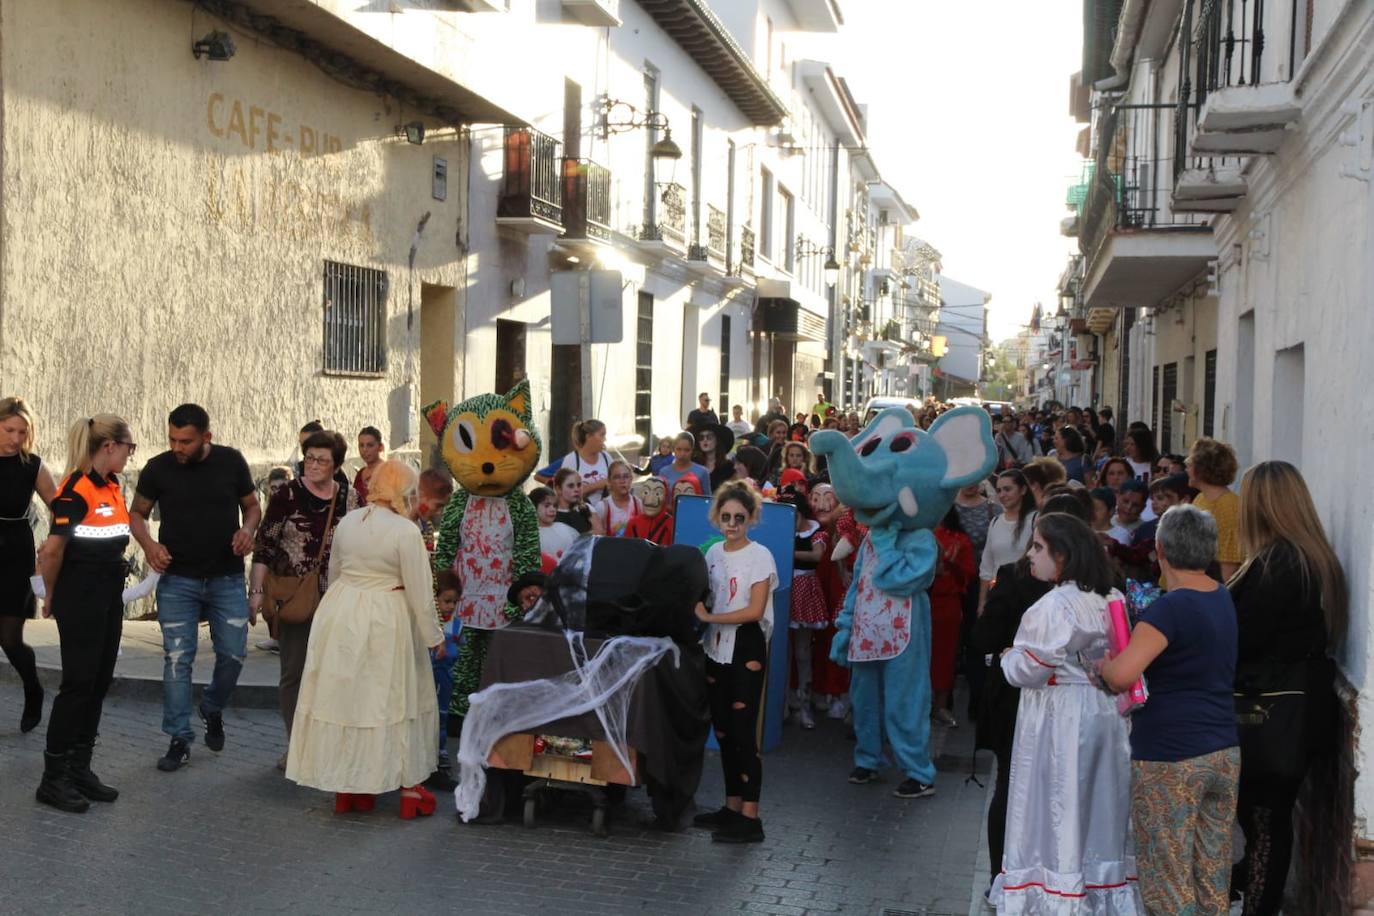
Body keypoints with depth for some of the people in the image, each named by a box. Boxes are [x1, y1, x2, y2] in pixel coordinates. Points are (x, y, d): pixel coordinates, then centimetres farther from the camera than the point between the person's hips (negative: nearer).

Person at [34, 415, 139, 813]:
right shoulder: (76, 489, -17)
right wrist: (52, 595, -4)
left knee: (99, 683, 12)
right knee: (78, 684, -4)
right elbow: (53, 549, -17)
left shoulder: (112, 486, 9)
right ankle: (53, 780, 5)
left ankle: (80, 770, 21)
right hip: (80, 599, -8)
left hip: (110, 596, 8)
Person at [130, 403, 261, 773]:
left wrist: (247, 529, -13)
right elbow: (137, 513, 7)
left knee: (233, 654, 1)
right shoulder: (158, 468, -4)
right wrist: (148, 544, -12)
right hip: (177, 579, 0)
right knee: (177, 659, -2)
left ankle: (213, 710, 31)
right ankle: (179, 740, 7)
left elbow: (252, 507, 9)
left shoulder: (231, 462, -3)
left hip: (227, 578, 1)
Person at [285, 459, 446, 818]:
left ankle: (347, 787, 21)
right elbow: (420, 593, -13)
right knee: (398, 699, 7)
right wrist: (434, 637, -2)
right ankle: (409, 785, 13)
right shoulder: (406, 532, -15)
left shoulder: (347, 522, 3)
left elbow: (333, 573, 15)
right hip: (386, 624, -5)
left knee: (345, 697, 13)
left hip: (340, 617, 6)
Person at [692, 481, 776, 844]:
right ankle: (732, 806, 18)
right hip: (717, 648, 6)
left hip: (746, 649, -6)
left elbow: (754, 611, -15)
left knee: (743, 732, -9)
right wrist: (698, 610, 0)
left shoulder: (759, 556, -8)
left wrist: (709, 617, -14)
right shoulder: (713, 552, 10)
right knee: (723, 731, 9)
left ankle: (750, 817, -6)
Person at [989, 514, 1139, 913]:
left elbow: (1027, 669, -19)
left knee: (1056, 809, 1)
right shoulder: (1110, 599, 6)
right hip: (1104, 712, 8)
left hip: (1060, 719, -8)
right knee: (1096, 806, 16)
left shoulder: (1055, 605, -20)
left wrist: (1009, 656, 0)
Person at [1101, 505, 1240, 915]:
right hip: (1225, 753, 8)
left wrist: (1100, 661, -8)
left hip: (1169, 758, -8)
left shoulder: (1170, 609, -17)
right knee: (1213, 878, 15)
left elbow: (1121, 676, -29)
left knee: (1168, 882, 1)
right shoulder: (1225, 601, 9)